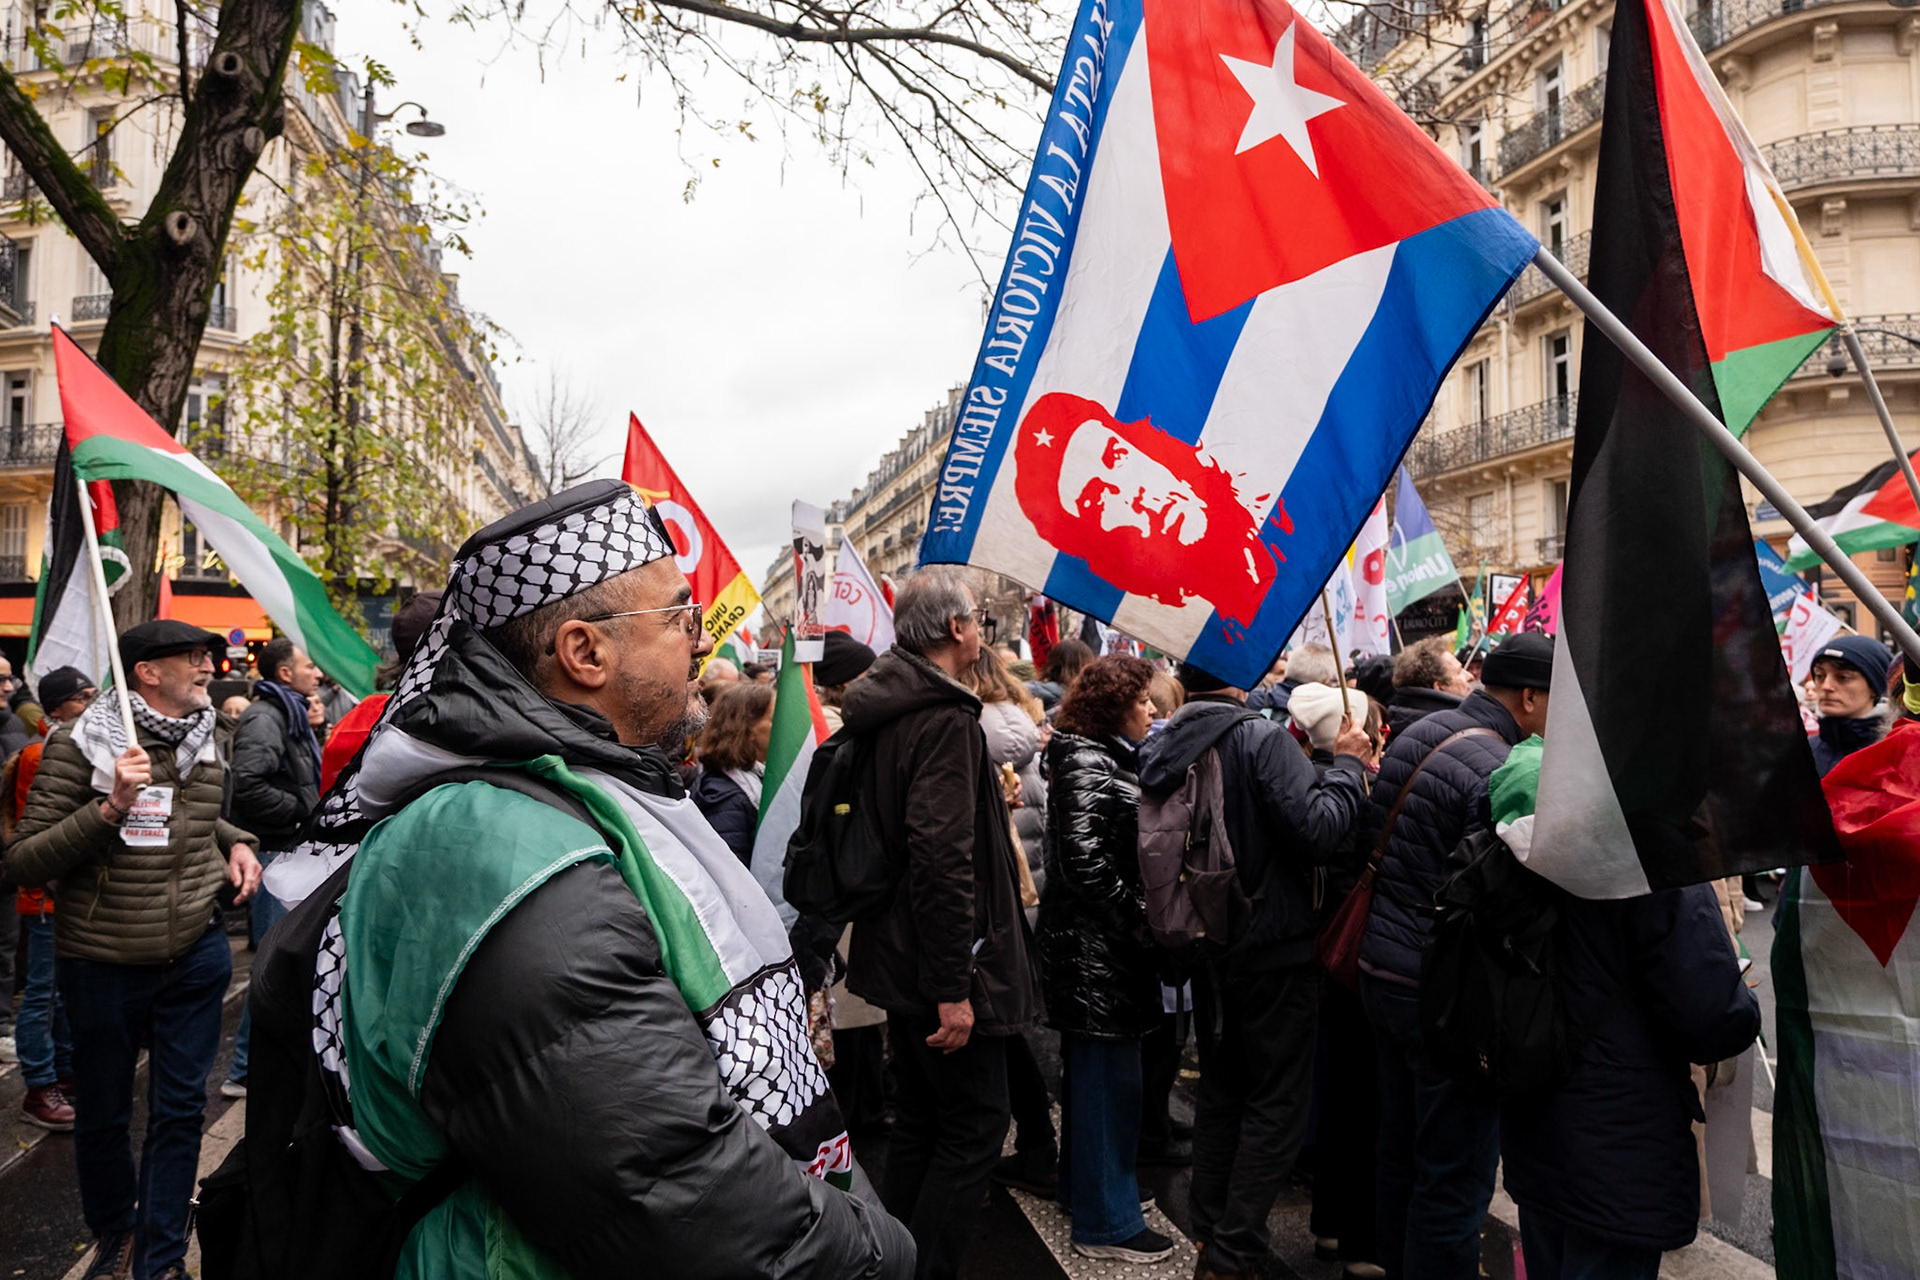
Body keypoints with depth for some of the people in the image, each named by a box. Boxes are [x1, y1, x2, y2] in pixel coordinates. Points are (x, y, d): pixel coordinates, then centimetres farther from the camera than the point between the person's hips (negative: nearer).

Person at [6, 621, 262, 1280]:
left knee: (179, 1110, 8)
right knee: (102, 1117, 15)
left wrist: (233, 843, 4)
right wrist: (111, 806, -27)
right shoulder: (80, 745, -13)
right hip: (103, 963, -3)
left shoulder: (210, 738, 3)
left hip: (195, 954, 3)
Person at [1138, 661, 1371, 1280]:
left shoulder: (1158, 749, 0)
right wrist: (1346, 765, -10)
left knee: (1219, 1092, 20)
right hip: (1274, 952, -7)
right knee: (1276, 1106, 6)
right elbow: (1318, 831, -24)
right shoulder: (1262, 739, -20)